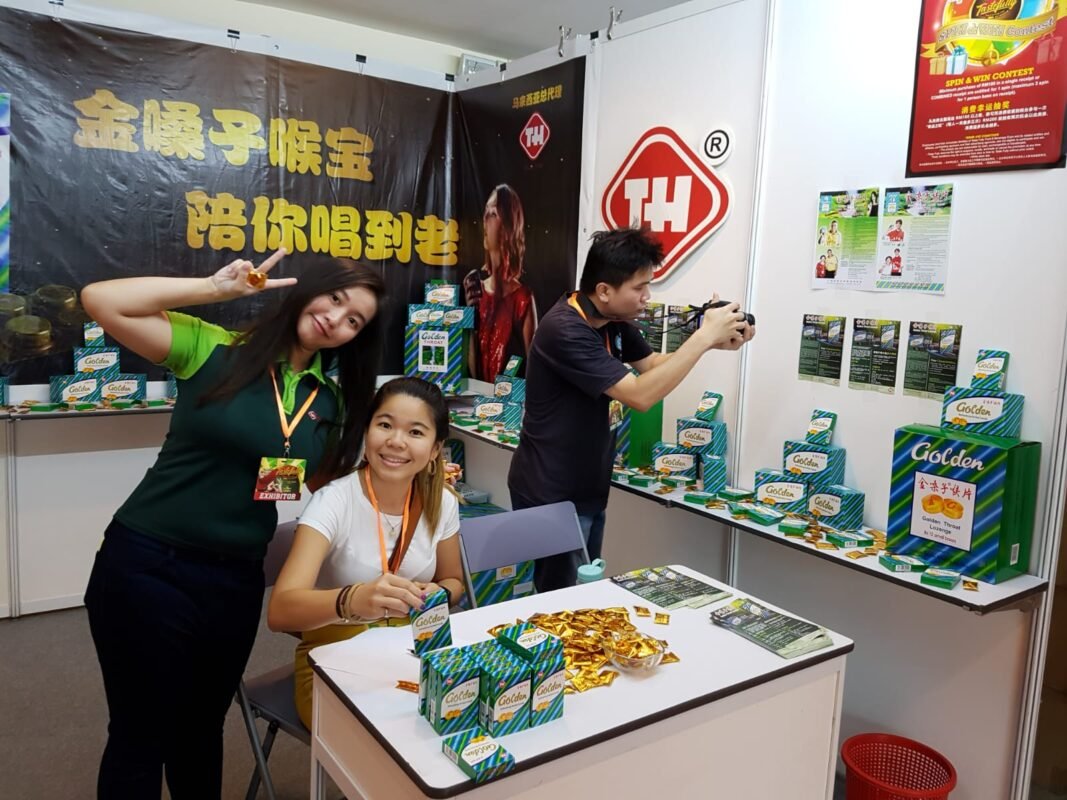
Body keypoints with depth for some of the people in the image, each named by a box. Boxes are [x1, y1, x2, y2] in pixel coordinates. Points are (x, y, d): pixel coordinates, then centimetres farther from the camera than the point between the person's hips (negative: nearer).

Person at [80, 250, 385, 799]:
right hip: (147, 567, -4)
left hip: (236, 580, 4)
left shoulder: (333, 400, 4)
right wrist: (214, 288, -19)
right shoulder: (212, 347, -9)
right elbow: (100, 301, -17)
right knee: (141, 735, 11)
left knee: (202, 728, 24)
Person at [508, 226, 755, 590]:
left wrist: (713, 342, -3)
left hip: (588, 488, 9)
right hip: (552, 494, -9)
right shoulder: (565, 330, -27)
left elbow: (653, 364, 13)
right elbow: (640, 395, -31)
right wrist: (704, 337, -25)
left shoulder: (613, 319, 2)